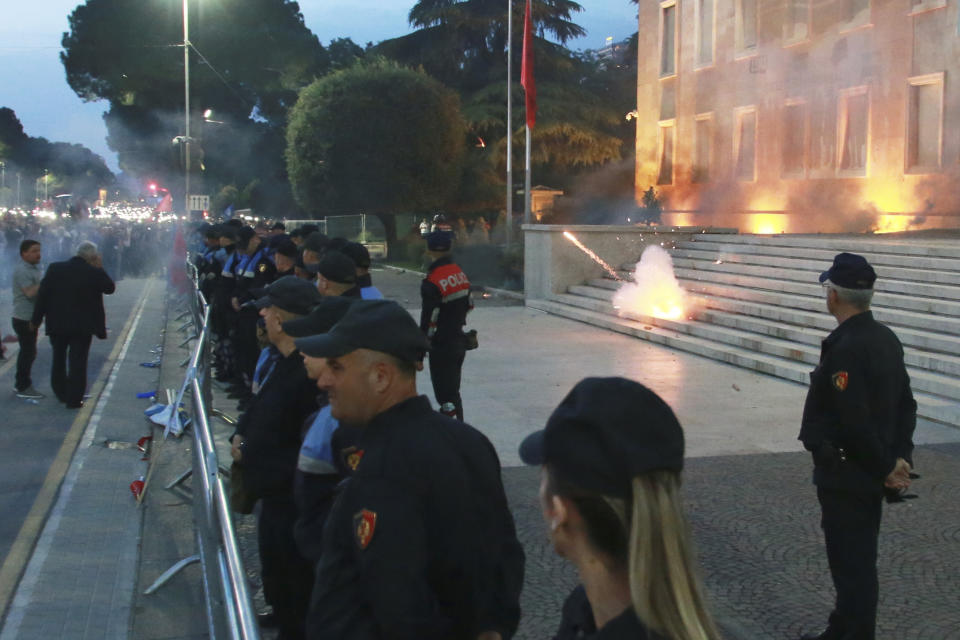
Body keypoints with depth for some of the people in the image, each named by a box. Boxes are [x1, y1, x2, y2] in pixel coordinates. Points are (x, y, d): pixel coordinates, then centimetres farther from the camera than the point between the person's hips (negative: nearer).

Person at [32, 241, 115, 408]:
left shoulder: (54, 269, -4)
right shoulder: (94, 273, -13)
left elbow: (42, 295, -3)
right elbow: (110, 288, 2)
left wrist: (36, 319, 4)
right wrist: (100, 269, 3)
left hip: (57, 324, 3)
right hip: (82, 326, -3)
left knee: (58, 359, 21)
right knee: (78, 362, 4)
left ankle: (61, 393, 33)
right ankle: (74, 399, 5)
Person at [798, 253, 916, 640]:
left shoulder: (844, 348, -23)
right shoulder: (886, 339, 6)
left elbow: (855, 423, -25)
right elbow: (906, 405, 9)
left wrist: (885, 469, -13)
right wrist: (900, 457, 1)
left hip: (846, 476, -9)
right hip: (871, 476, 10)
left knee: (852, 564, 1)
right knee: (855, 559, 21)